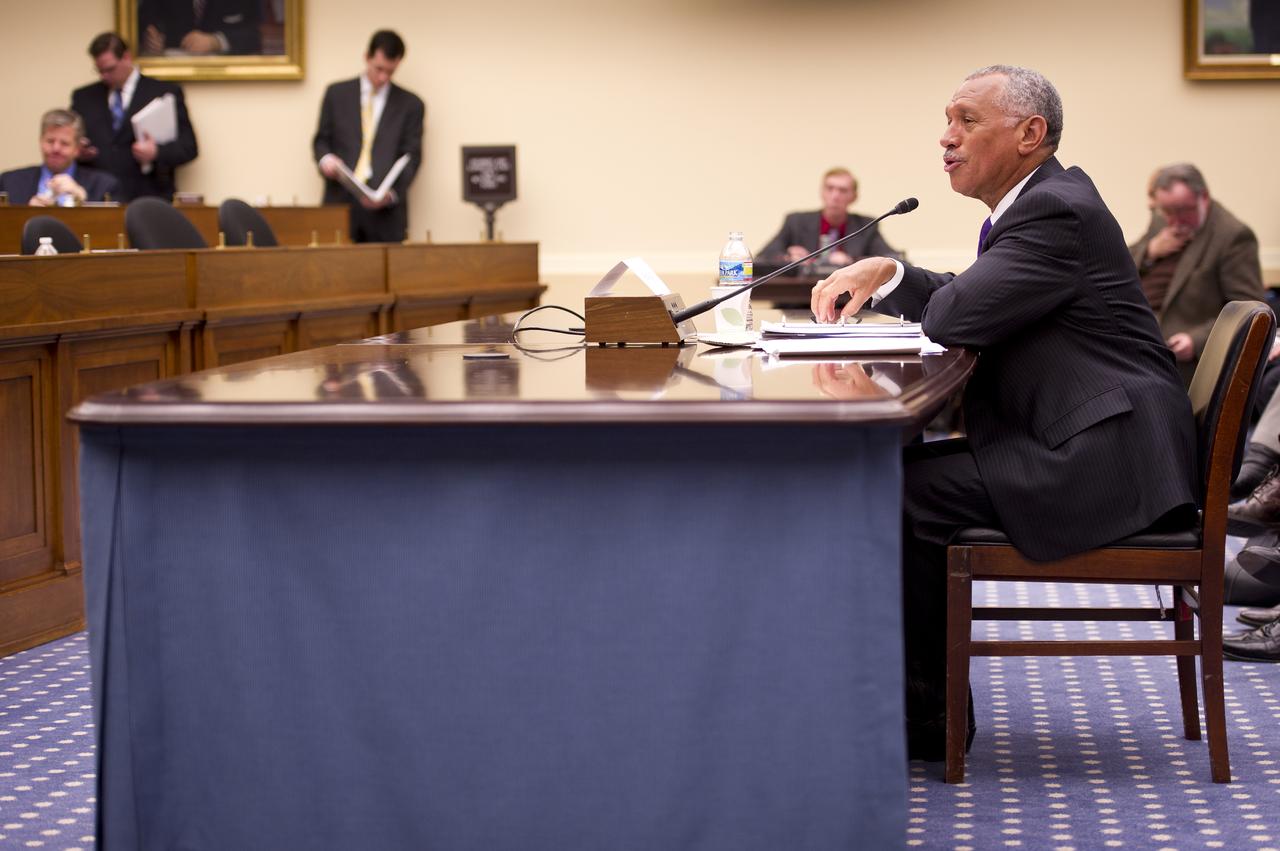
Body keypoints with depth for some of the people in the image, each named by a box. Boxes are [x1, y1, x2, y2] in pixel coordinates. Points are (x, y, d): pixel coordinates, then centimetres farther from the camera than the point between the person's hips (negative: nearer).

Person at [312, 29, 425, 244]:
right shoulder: (337, 94, 11)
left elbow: (411, 157, 4)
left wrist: (392, 193, -13)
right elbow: (321, 139, 16)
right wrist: (325, 158, -8)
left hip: (385, 210, -1)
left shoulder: (410, 104, 8)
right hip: (340, 201, 1)